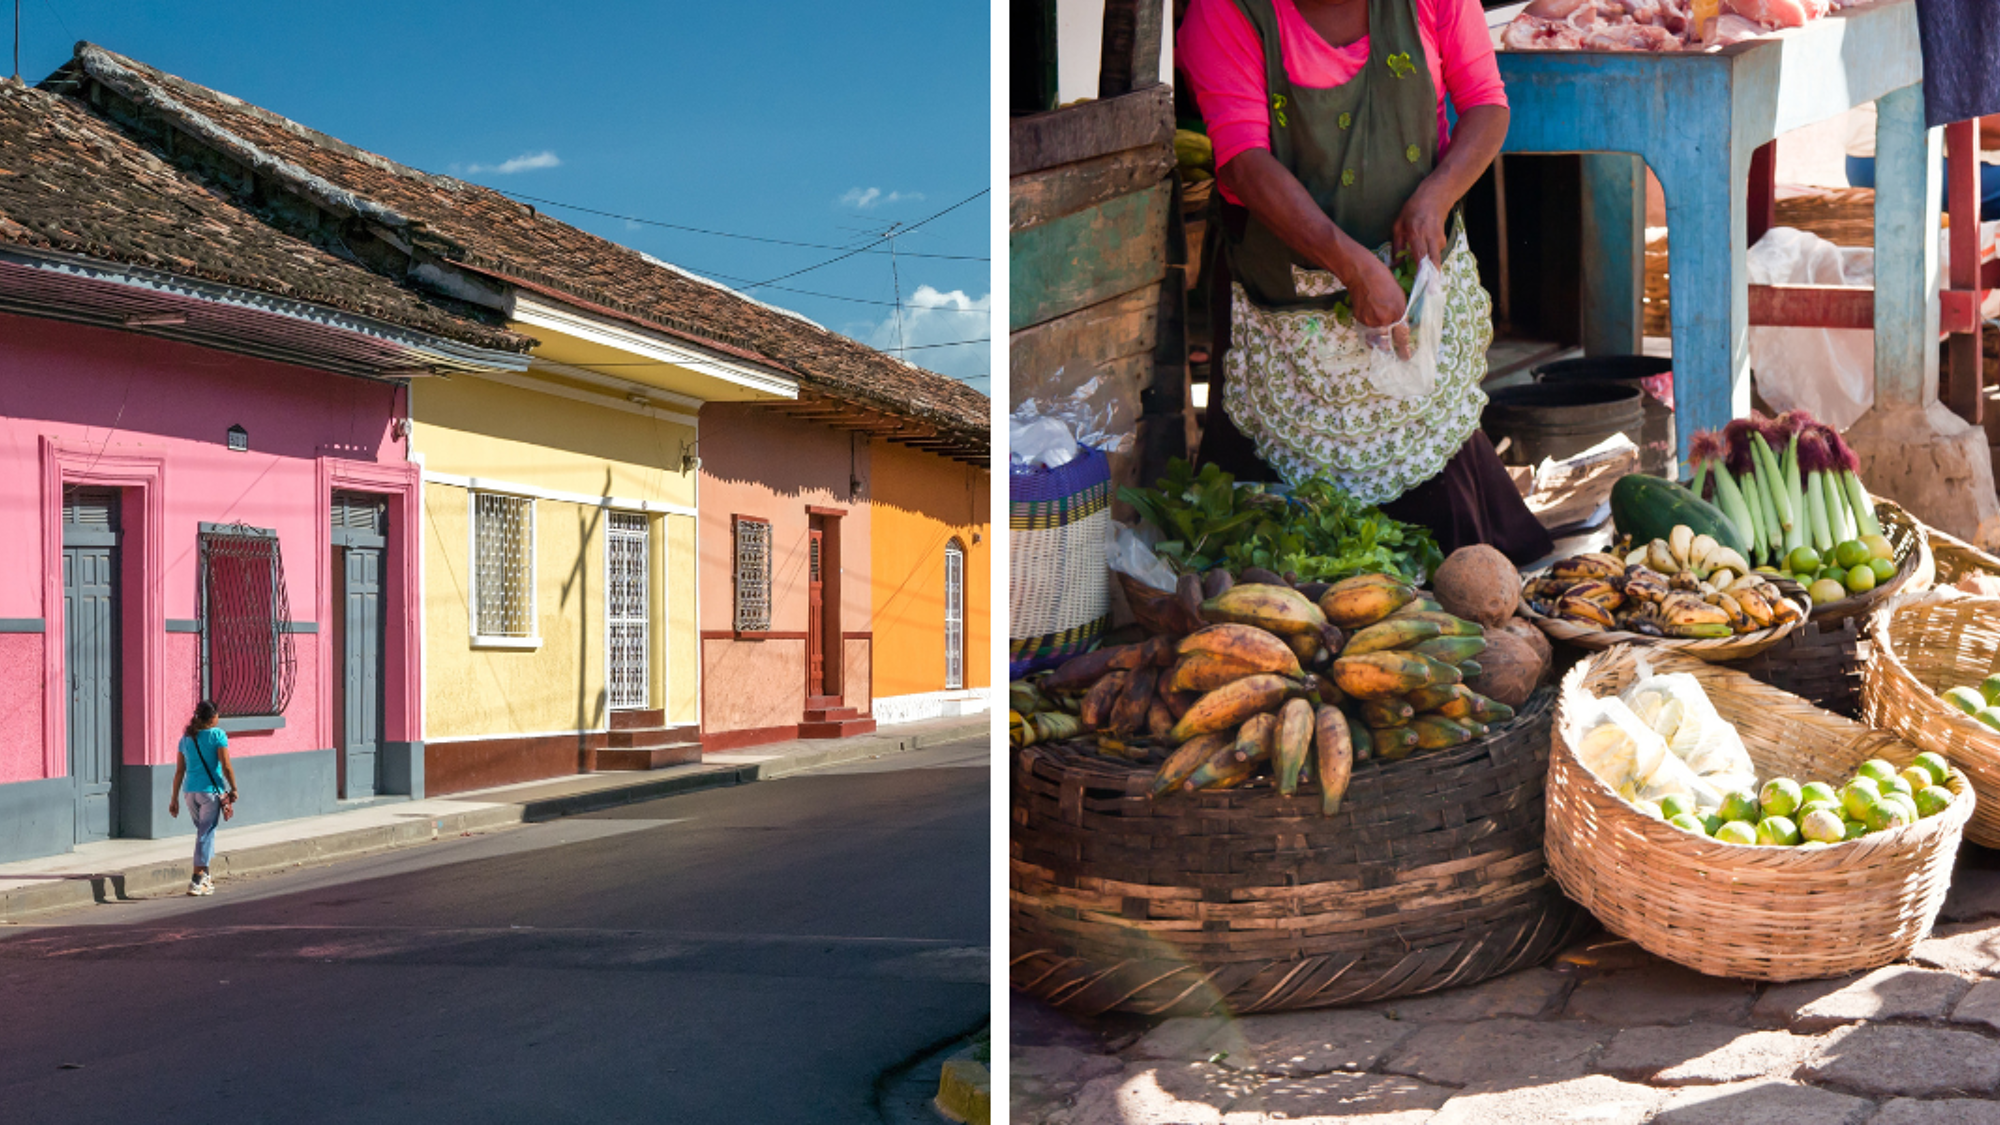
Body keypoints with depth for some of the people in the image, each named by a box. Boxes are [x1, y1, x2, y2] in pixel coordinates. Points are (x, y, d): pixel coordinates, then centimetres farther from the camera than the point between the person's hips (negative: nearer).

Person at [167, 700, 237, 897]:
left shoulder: (186, 738, 11)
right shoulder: (217, 735, -5)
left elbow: (179, 771, 12)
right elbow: (226, 766, -11)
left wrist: (174, 798, 16)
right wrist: (233, 788, 0)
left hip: (190, 790, 6)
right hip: (210, 789, -5)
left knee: (203, 831, 19)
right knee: (206, 833, -2)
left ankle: (204, 875, 24)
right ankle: (196, 881, -6)